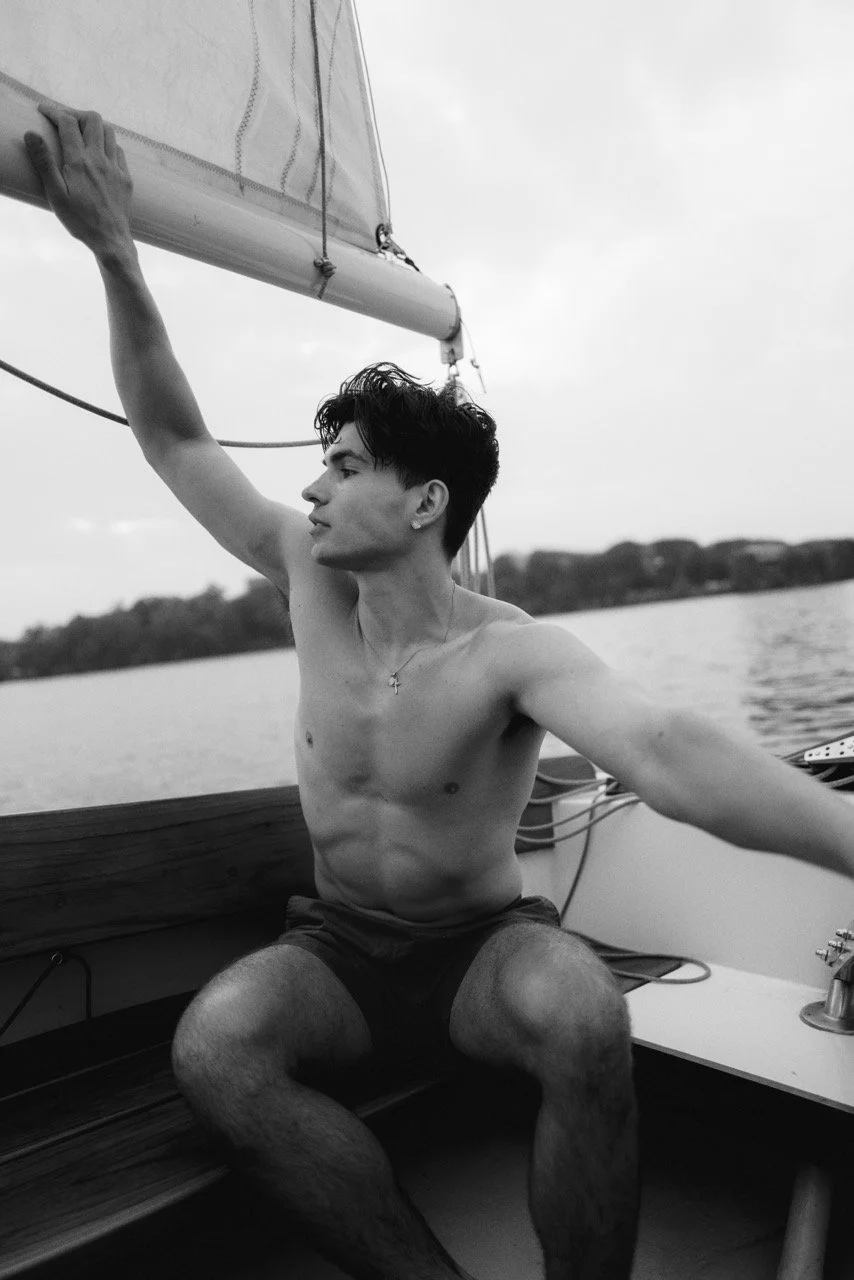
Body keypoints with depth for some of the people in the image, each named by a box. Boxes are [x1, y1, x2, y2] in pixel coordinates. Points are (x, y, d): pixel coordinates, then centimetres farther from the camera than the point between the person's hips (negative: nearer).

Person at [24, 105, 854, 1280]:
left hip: (485, 943, -3)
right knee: (213, 1049, -28)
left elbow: (667, 751, -39)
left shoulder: (516, 654, -21)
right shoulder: (312, 578, -6)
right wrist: (116, 255, -11)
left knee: (583, 1016, -36)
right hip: (338, 944, 4)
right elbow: (176, 440, -3)